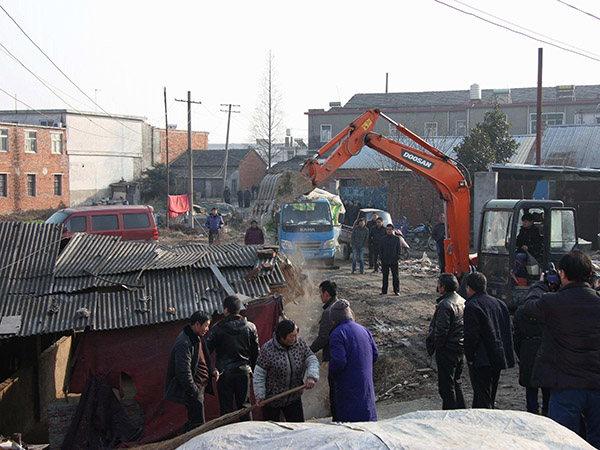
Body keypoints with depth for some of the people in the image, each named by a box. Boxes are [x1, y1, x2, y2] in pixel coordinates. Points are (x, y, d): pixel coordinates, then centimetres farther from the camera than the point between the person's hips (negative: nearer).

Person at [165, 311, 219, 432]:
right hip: (192, 388, -10)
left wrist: (212, 370, 6)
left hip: (200, 385, 10)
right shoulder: (184, 343, -23)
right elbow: (183, 372, -25)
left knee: (194, 421, 17)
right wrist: (194, 392, -20)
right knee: (197, 423, -7)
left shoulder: (198, 338, 9)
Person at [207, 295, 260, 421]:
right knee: (244, 406, 12)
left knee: (226, 408, 6)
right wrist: (252, 369, 17)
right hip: (243, 372, 3)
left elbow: (208, 349, -6)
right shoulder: (250, 327, -1)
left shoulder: (218, 328, -10)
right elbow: (255, 352, 5)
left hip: (224, 373, -3)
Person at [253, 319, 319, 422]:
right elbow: (259, 374, -10)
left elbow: (312, 360, -7)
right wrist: (259, 396, -12)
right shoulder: (267, 350, -17)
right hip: (271, 399, -3)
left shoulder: (301, 344, -5)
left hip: (294, 398, 3)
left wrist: (311, 377, -27)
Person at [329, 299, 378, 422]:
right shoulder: (364, 330, 9)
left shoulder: (337, 334, -14)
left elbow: (338, 361, -20)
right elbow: (375, 354, 12)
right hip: (367, 383, 7)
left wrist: (332, 373, -1)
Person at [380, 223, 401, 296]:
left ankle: (396, 290, 10)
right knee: (385, 276, 5)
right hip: (385, 261, 1)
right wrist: (381, 258, -1)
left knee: (395, 276, 2)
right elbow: (380, 250, 9)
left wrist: (397, 258, -5)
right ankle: (384, 291, 12)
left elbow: (398, 249, 5)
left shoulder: (396, 239, 2)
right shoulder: (383, 239, 6)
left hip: (394, 261, -1)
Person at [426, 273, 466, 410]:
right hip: (461, 348, 9)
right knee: (456, 383, 20)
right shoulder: (462, 301, 6)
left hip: (447, 350, -9)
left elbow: (441, 331, -23)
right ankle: (461, 412, 26)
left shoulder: (445, 305, -21)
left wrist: (434, 346, -9)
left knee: (446, 385, 1)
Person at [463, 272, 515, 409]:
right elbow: (508, 332, 13)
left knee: (483, 400, -5)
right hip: (498, 360, 8)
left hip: (481, 361, -8)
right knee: (489, 396, 19)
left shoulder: (472, 306, -13)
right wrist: (505, 354, 17)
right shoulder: (499, 303, 11)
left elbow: (471, 335, -18)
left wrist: (470, 357, -9)